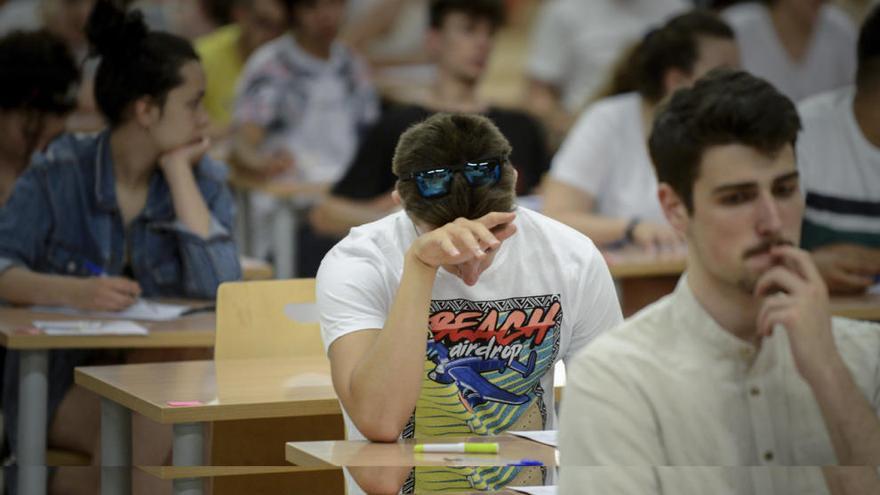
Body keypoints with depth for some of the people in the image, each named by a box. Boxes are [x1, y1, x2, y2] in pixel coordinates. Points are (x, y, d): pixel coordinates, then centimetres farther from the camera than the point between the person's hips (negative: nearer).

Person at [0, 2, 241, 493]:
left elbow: (219, 288, -15)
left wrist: (177, 170, -12)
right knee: (149, 437, -33)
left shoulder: (205, 180, 2)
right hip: (63, 376, -3)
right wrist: (72, 292, -34)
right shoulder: (60, 172, -5)